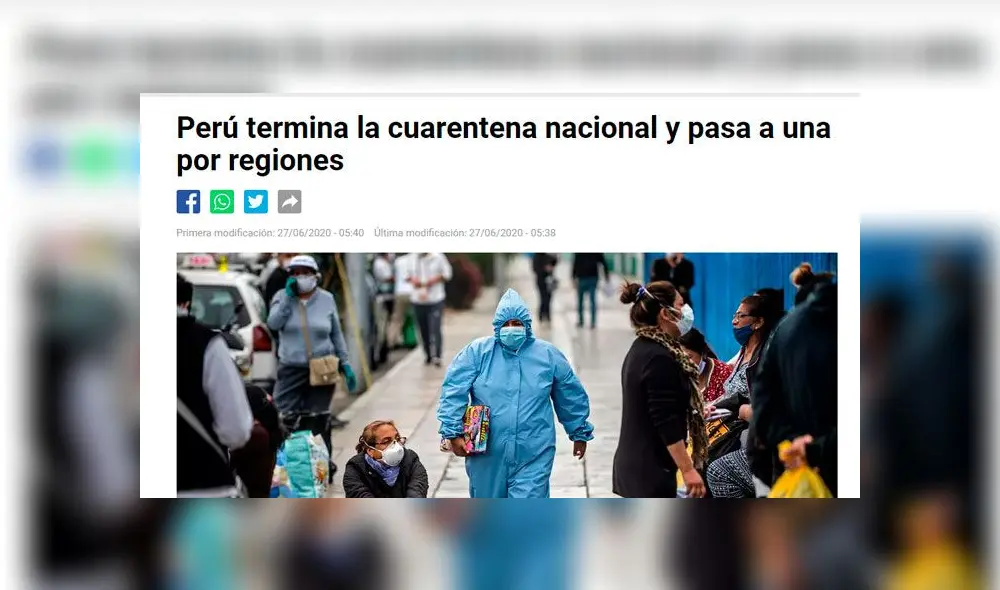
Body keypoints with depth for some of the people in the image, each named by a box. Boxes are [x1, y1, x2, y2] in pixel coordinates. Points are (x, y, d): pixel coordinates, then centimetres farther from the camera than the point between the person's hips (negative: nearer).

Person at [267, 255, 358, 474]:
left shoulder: (327, 299, 5)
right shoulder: (283, 297, 3)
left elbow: (336, 335, 11)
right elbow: (273, 323, -14)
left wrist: (346, 364, 8)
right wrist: (288, 296, -16)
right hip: (291, 369, 0)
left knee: (318, 422, 3)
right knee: (287, 421, -8)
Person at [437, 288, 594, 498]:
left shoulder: (548, 354, 2)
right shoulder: (477, 352, -3)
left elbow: (572, 396, 13)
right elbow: (453, 391, -5)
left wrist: (580, 433, 20)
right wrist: (453, 433, -11)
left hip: (533, 457, -1)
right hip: (488, 455, 1)